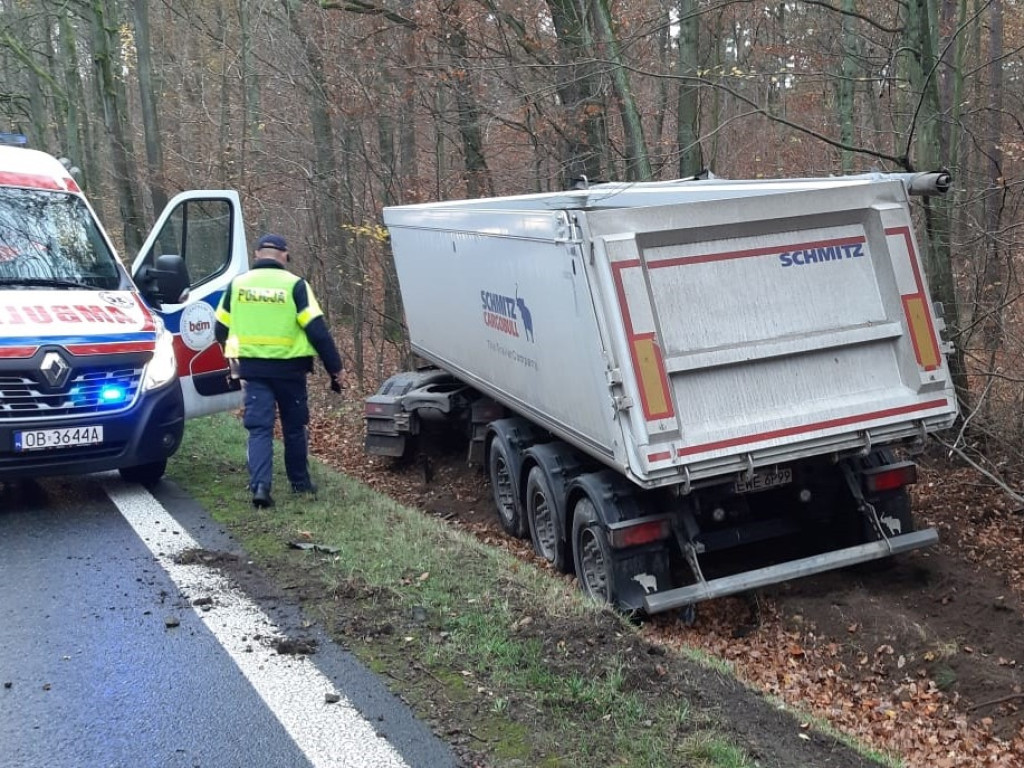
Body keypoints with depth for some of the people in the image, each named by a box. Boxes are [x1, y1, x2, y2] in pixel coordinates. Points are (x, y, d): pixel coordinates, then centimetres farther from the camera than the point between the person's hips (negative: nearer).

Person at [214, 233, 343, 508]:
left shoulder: (237, 284, 4)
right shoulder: (294, 285, -6)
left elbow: (221, 329, 12)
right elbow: (317, 330, -10)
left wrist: (235, 359, 29)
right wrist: (335, 367, -4)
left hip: (252, 368, 2)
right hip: (288, 368, -1)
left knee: (259, 427, 3)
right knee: (294, 427, 15)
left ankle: (260, 485, -14)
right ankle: (300, 482, 26)